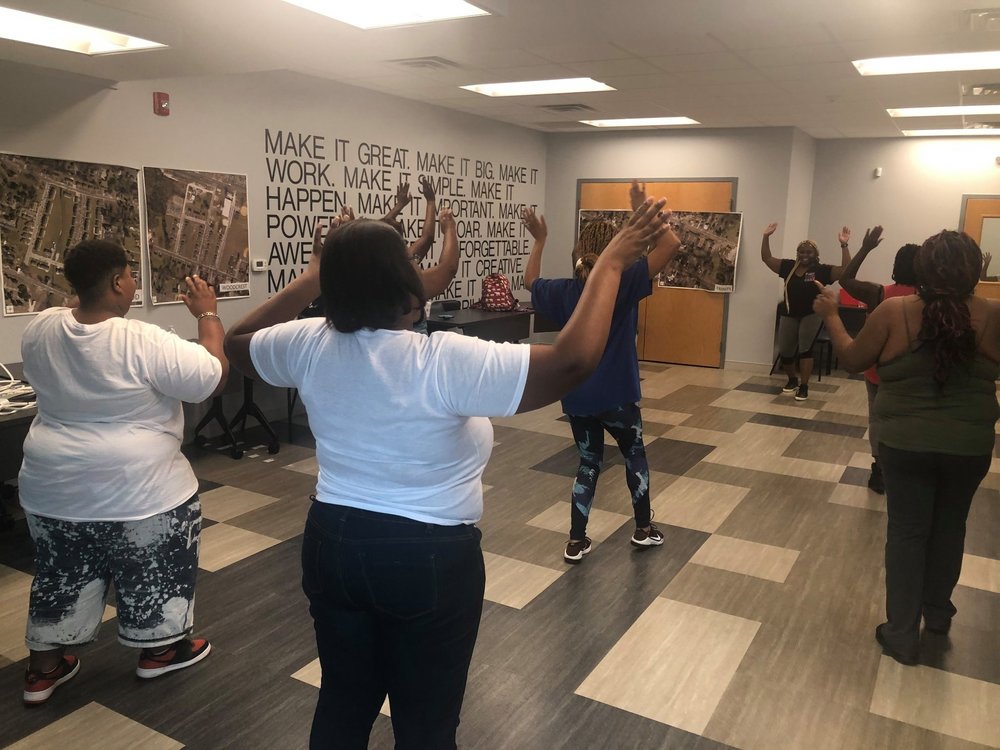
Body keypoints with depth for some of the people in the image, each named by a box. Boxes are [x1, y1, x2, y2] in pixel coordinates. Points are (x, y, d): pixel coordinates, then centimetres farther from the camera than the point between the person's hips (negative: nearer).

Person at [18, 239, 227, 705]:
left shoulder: (39, 331, -2)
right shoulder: (145, 343, -22)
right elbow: (215, 377, -17)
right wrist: (207, 314, -7)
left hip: (55, 485, 6)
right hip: (137, 488, -6)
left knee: (62, 576, 20)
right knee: (153, 573, 14)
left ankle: (43, 670, 31)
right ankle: (159, 652, 30)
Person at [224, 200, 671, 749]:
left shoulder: (309, 346, -8)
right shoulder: (444, 362, -26)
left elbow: (237, 345, 13)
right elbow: (572, 361, -29)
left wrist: (306, 282, 14)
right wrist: (612, 262, -19)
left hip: (333, 546, 6)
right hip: (429, 560, -5)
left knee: (343, 703, 25)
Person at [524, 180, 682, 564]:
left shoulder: (565, 291, -2)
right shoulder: (624, 284, -15)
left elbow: (530, 281, 19)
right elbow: (671, 244, -18)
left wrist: (539, 240, 23)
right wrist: (642, 208, -12)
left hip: (576, 397, 4)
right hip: (618, 395, -3)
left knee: (587, 465, 18)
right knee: (634, 454, 21)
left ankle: (576, 541, 19)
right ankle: (644, 528, 33)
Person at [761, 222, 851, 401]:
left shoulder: (821, 270, -7)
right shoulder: (789, 266, 2)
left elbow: (846, 270, -16)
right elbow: (766, 258, 5)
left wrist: (844, 246, -24)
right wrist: (766, 237, -5)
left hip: (811, 315, -3)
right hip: (789, 315, 4)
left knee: (805, 349, -10)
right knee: (785, 352, 6)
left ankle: (804, 386, -1)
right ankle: (792, 380, 32)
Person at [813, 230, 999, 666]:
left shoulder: (893, 313, -13)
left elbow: (852, 360, -1)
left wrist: (830, 316, 11)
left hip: (906, 445, -2)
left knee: (906, 531, 9)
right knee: (949, 527, 22)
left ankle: (902, 635, 15)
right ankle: (938, 613, 40)